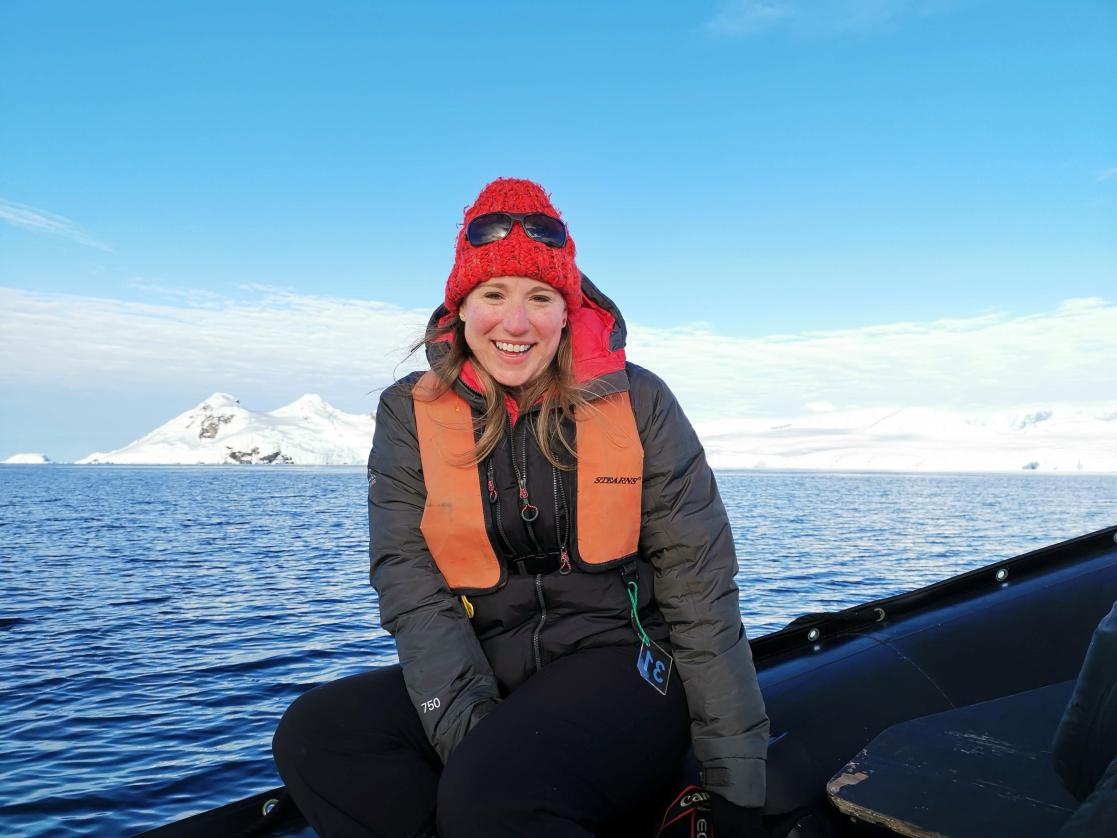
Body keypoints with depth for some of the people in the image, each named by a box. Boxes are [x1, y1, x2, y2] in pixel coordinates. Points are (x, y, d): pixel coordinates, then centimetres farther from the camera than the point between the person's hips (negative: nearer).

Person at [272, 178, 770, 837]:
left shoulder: (638, 403, -3)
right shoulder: (411, 414, 2)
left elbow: (699, 593, -4)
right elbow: (413, 591, -5)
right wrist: (468, 727, -21)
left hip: (618, 660, -3)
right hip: (482, 673, 4)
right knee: (317, 734, -21)